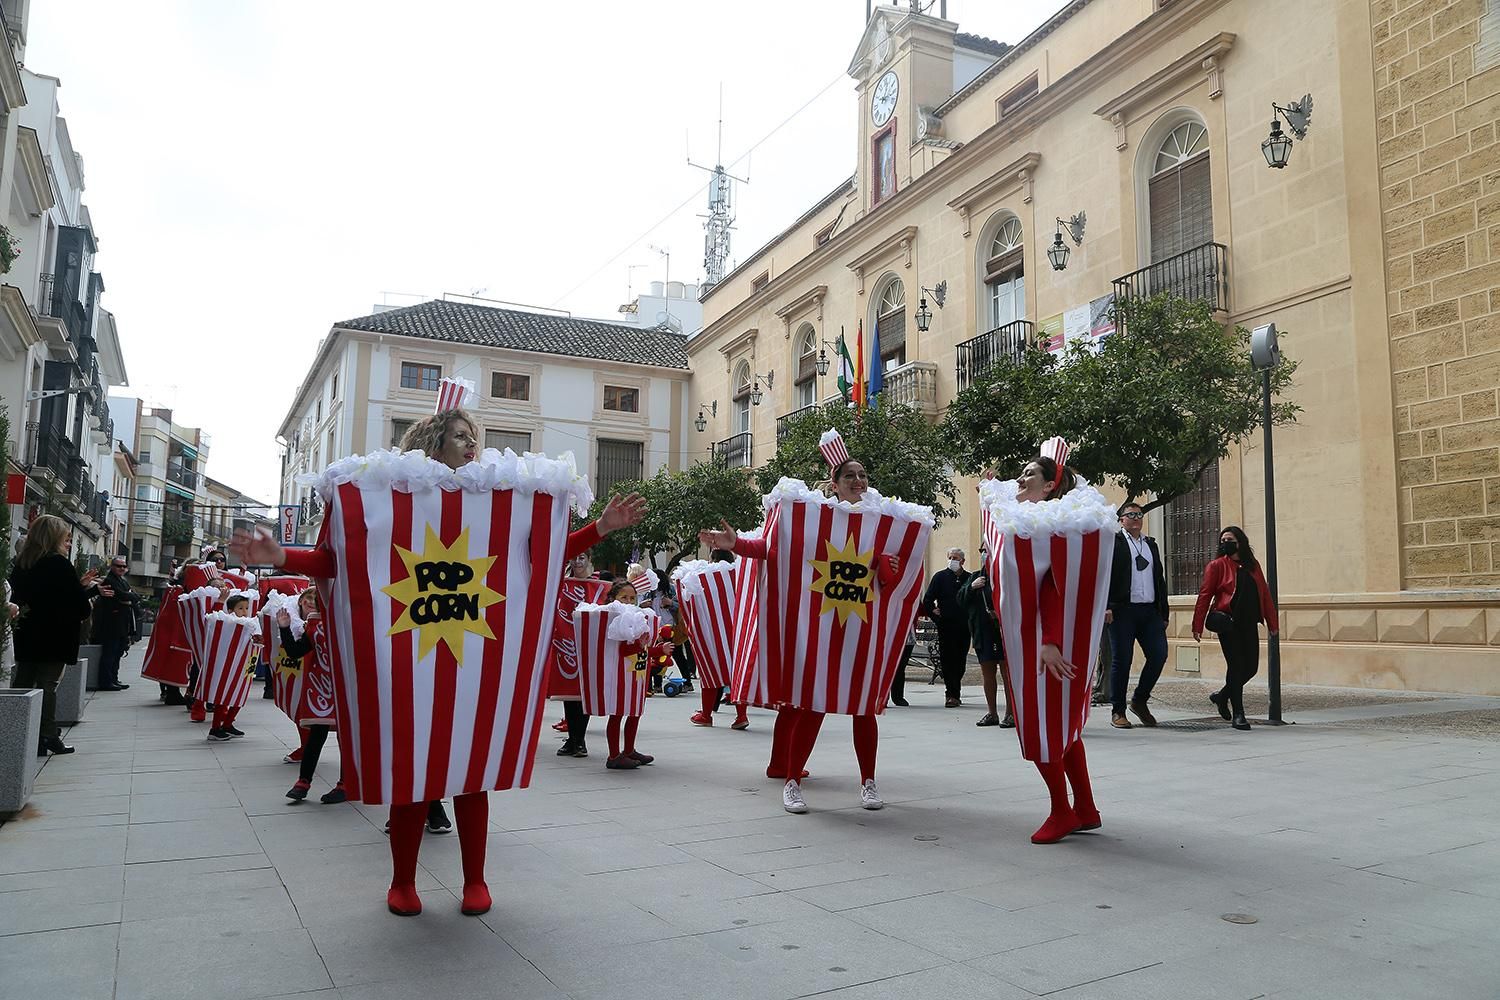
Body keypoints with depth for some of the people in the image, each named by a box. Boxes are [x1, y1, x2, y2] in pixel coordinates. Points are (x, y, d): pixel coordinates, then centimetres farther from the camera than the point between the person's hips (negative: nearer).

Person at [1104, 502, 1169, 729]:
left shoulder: (1151, 544, 21)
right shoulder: (1112, 542, 2)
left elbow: (1160, 579, 22)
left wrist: (1164, 613, 16)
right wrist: (1106, 606, -17)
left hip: (1150, 611, 6)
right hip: (1123, 610, -5)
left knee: (1159, 655, -4)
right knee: (1122, 660, -3)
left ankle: (1140, 700, 15)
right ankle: (1117, 712, 7)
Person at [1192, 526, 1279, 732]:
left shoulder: (1253, 566, 13)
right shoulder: (1217, 566, -1)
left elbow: (1264, 594, 14)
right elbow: (1204, 596, -4)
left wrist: (1272, 623, 10)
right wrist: (1197, 626, -9)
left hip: (1249, 624, 5)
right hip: (1228, 622, -5)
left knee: (1251, 667, 5)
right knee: (1236, 666, -5)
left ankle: (1222, 696, 28)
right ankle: (1237, 714, 4)